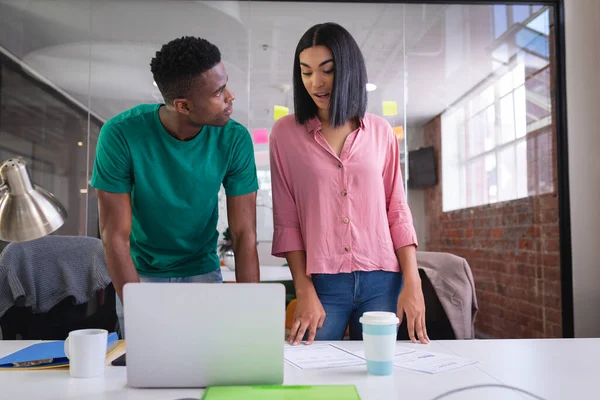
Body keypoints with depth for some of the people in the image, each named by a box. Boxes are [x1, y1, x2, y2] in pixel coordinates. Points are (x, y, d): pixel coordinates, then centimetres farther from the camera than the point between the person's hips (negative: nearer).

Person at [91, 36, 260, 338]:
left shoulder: (235, 140, -18)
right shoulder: (121, 134, -23)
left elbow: (244, 236, -15)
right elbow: (115, 236, -20)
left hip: (203, 271, 2)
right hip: (139, 273, -1)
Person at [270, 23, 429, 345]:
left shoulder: (381, 132, 6)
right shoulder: (286, 133, 0)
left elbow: (397, 211, 7)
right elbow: (286, 221, 0)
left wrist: (412, 282, -2)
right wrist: (303, 291, -6)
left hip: (382, 281, 2)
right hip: (321, 282, -1)